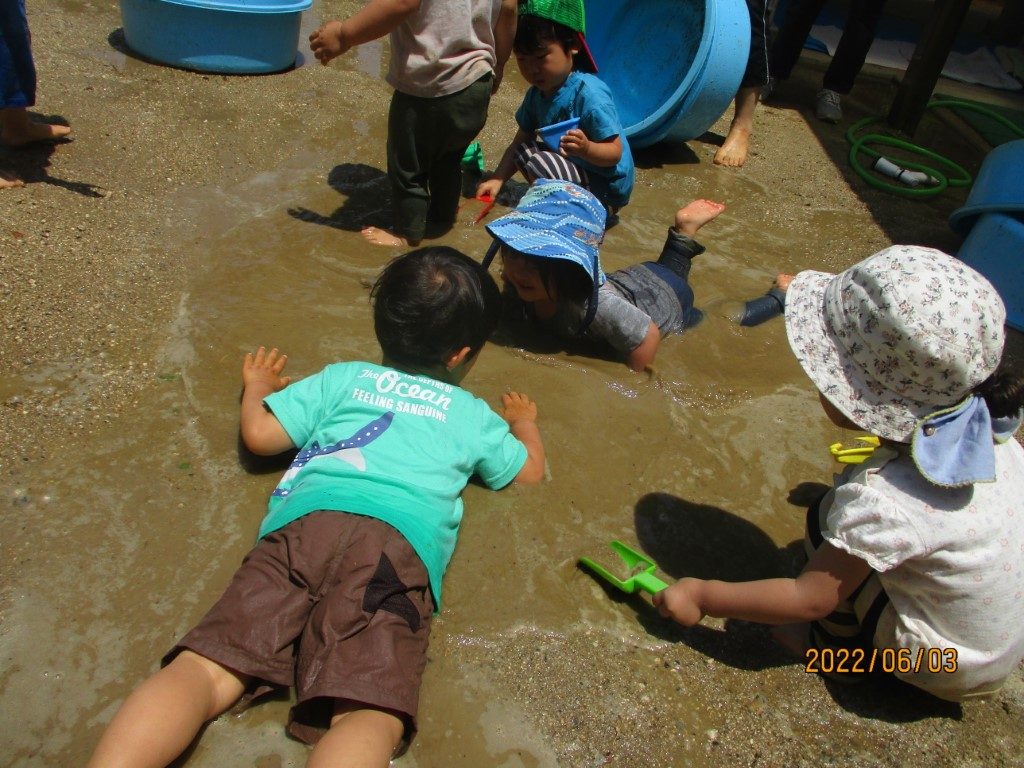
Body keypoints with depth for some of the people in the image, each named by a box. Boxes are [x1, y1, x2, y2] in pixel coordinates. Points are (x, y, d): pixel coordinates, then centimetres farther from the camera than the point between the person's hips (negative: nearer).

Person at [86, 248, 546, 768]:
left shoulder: (343, 378, 30)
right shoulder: (474, 414, 29)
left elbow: (260, 434, 25)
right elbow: (530, 470, 42)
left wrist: (258, 385, 47)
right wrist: (524, 420, 63)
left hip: (304, 521, 2)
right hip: (400, 541, -2)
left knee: (207, 669, -11)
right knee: (370, 715, -21)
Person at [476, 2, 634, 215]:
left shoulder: (589, 94, -24)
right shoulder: (536, 94, 2)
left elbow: (615, 152, -24)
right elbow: (518, 143, 3)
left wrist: (586, 148, -44)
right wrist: (497, 179, -12)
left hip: (606, 189, -9)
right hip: (576, 170, 9)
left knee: (534, 159, -25)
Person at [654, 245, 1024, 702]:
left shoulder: (883, 501, -35)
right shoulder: (985, 427, -15)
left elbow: (811, 598, -23)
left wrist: (702, 596, -14)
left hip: (947, 666, -7)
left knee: (827, 522, -13)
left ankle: (845, 650, 8)